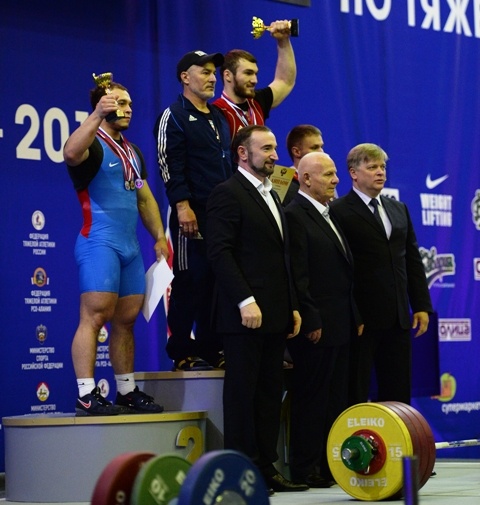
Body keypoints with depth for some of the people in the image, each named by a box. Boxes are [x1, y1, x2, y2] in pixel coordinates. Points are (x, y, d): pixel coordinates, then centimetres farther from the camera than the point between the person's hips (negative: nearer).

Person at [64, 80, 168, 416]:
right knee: (95, 316, -13)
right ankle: (86, 395, -16)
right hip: (99, 243, -8)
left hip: (130, 246, 8)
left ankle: (128, 391, 16)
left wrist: (159, 236, 12)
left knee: (127, 320, 10)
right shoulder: (92, 144, -4)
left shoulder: (133, 152, 21)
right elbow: (71, 153, -29)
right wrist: (97, 116, -37)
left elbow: (145, 198, 23)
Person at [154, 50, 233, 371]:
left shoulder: (219, 119, 21)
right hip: (193, 215, -7)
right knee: (190, 282, -5)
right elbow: (171, 165, -11)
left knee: (218, 282, 6)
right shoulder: (174, 116, -2)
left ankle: (210, 350, 12)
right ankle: (183, 353, 0)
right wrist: (183, 205, -20)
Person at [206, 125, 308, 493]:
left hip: (275, 315, 8)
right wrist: (245, 301, -21)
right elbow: (220, 253, -15)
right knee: (242, 392, -4)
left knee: (270, 393, 8)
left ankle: (266, 468, 13)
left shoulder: (272, 196, 20)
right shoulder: (228, 194, -7)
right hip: (245, 314, -8)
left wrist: (293, 307, 16)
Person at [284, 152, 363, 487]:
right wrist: (311, 321, -18)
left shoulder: (329, 217, 19)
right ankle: (306, 469, 2)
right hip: (316, 327, -9)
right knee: (311, 397, -3)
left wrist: (356, 316, 16)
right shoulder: (295, 216, -10)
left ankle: (330, 465, 16)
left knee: (337, 397, 10)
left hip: (341, 326, 9)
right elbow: (298, 277, -16)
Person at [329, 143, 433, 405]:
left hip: (398, 316, 6)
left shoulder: (399, 210, 15)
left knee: (398, 393, 9)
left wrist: (422, 305, 9)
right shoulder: (339, 212, -7)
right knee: (356, 393, 1)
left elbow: (413, 260, 16)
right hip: (361, 317, -6)